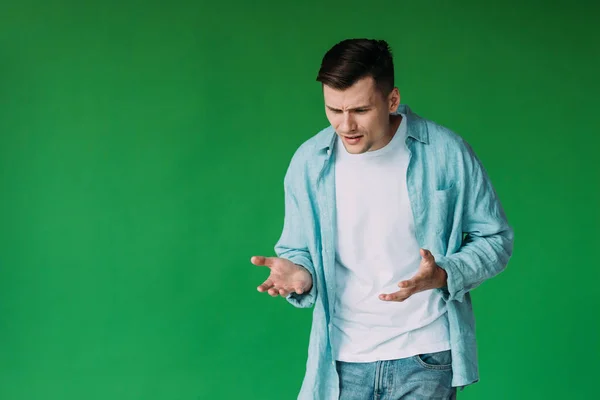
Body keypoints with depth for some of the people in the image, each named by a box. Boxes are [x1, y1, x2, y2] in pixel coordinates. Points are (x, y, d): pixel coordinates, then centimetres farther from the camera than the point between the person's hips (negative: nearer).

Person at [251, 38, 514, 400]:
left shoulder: (446, 153, -9)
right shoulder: (309, 162, -2)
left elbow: (496, 238, 0)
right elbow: (298, 250, 8)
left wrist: (444, 276, -19)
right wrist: (300, 275, -16)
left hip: (425, 357, -2)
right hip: (343, 361, 2)